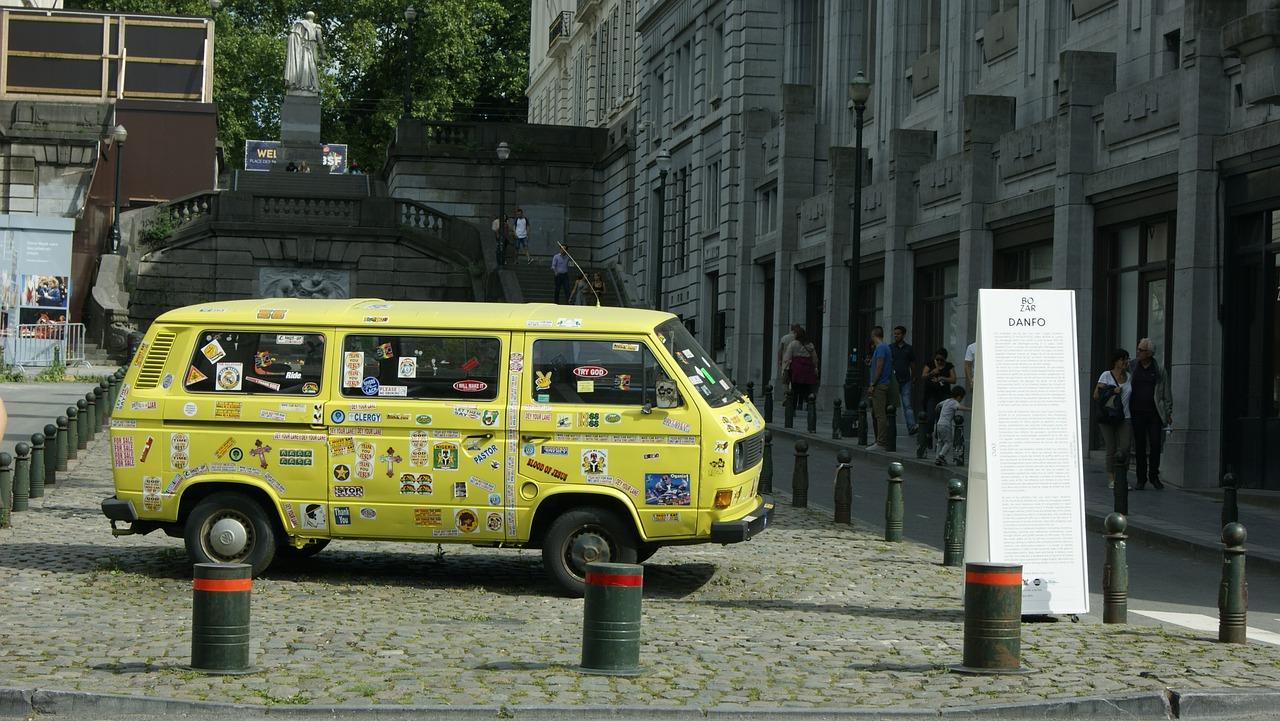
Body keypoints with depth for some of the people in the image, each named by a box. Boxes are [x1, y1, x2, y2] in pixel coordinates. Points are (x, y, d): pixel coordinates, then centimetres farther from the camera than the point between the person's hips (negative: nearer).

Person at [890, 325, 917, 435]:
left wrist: (913, 378, 12)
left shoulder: (909, 348, 9)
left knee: (907, 404, -6)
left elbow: (912, 365, 15)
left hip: (905, 381, 0)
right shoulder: (890, 348, 4)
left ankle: (912, 427, -14)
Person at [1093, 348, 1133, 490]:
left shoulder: (1129, 377, 11)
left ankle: (1123, 480, -2)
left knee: (1125, 448, -8)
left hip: (1124, 417, 3)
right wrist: (1113, 391, -14)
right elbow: (1096, 395, -5)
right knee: (1112, 449, -1)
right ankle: (1111, 479, 7)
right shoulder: (1106, 375, -2)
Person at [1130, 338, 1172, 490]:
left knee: (1155, 444, -7)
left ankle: (1154, 476, 8)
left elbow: (1166, 393, 7)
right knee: (1139, 446, 3)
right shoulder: (1132, 368, 7)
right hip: (1137, 413, 1)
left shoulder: (1159, 371, 3)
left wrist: (1168, 413, 4)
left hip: (1154, 413, -1)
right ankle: (1141, 479, 10)